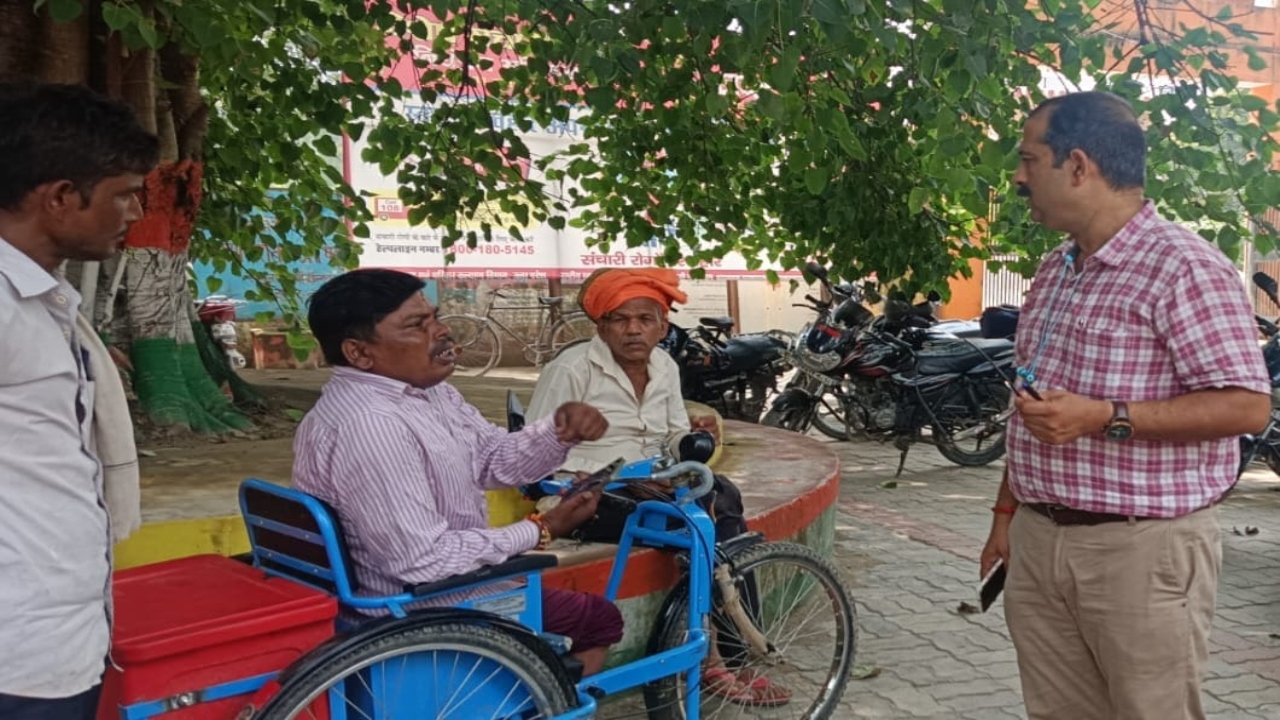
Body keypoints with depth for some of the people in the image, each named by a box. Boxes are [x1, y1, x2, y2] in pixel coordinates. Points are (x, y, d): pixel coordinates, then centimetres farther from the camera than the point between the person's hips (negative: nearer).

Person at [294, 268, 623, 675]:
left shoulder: (426, 391, 3)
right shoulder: (368, 424, -30)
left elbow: (495, 459, 9)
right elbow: (421, 559, -32)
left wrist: (560, 431, -12)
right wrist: (542, 531, -22)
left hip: (427, 591, 10)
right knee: (598, 619, 5)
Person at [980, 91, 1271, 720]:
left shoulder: (1182, 267, -14)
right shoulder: (1056, 269, 13)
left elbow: (1246, 405, -18)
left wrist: (1105, 419, -25)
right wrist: (1007, 511, 19)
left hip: (1142, 549, -7)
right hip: (1037, 541, 8)